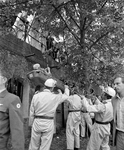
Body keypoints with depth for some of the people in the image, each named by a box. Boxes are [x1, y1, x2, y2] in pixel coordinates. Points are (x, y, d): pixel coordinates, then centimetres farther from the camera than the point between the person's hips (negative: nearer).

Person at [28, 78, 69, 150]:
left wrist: (31, 124, 16)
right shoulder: (55, 97, -8)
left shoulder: (36, 96, -3)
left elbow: (32, 113, 2)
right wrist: (66, 88, 32)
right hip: (48, 123, -2)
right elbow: (66, 96, 12)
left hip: (37, 122, 2)